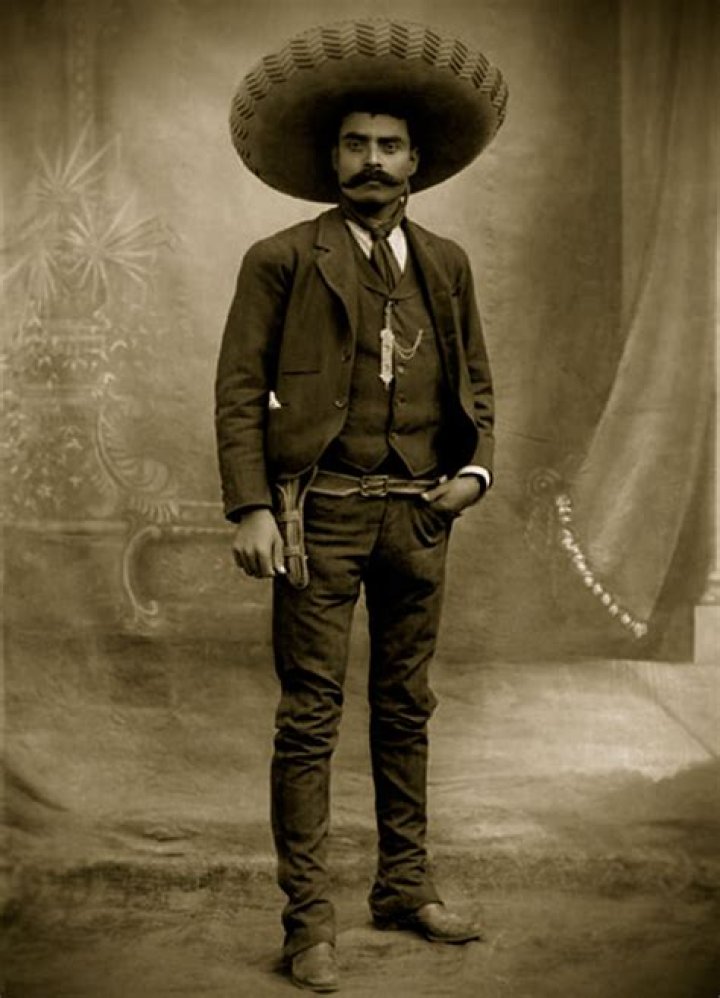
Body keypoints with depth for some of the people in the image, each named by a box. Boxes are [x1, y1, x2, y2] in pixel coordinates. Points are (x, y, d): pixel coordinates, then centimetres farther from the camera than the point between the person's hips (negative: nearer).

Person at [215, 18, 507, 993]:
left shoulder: (446, 264, 13)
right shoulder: (282, 260, 0)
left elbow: (476, 385, 18)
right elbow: (239, 389, -4)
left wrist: (478, 468, 0)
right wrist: (251, 508, -13)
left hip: (419, 513, 4)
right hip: (322, 510, -4)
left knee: (407, 709, 12)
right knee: (311, 716, -2)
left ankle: (405, 886, 26)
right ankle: (308, 918, 7)